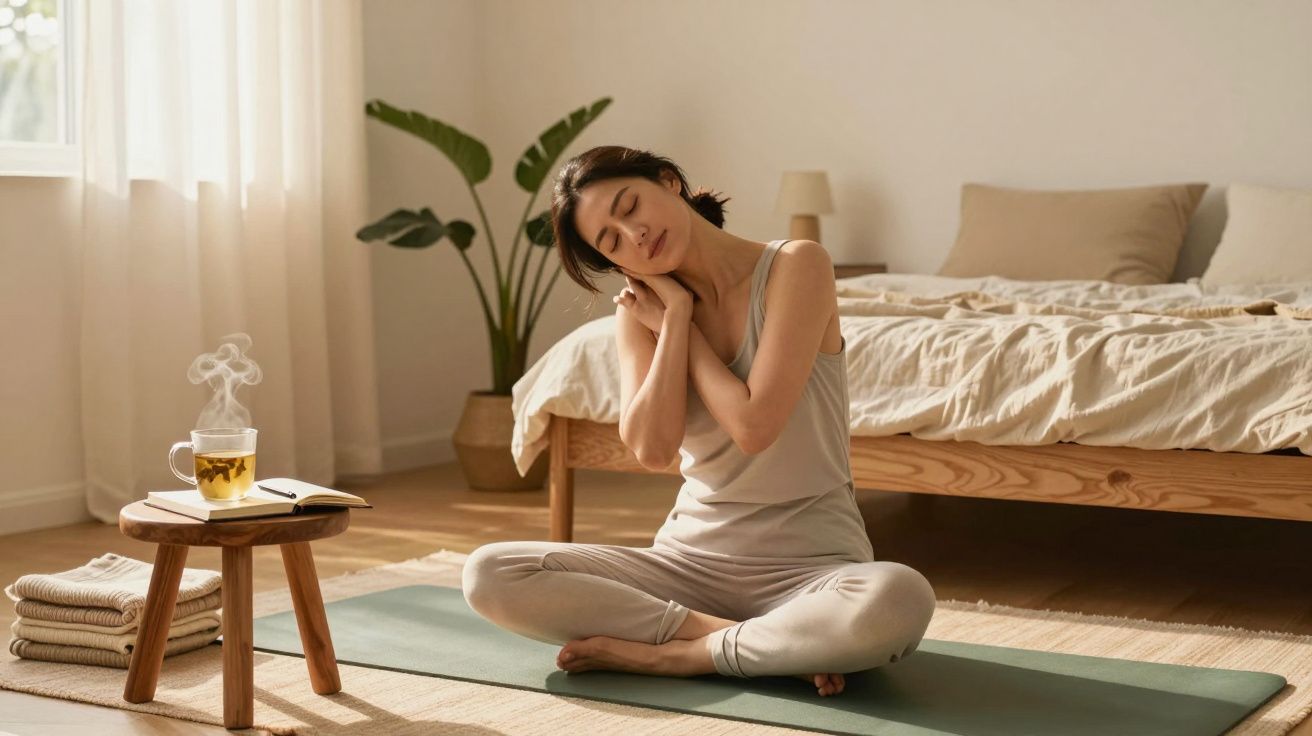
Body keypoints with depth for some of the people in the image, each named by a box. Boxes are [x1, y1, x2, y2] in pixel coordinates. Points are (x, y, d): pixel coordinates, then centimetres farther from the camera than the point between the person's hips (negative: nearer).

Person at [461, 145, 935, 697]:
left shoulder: (795, 267, -7)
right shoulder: (640, 313, 6)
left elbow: (753, 425, -17)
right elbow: (652, 450, -9)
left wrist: (677, 319, -6)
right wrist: (676, 317, -8)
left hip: (809, 563, -4)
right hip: (690, 557, 4)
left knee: (899, 600, -40)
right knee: (488, 574, -18)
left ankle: (669, 654, -18)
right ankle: (776, 643, -17)